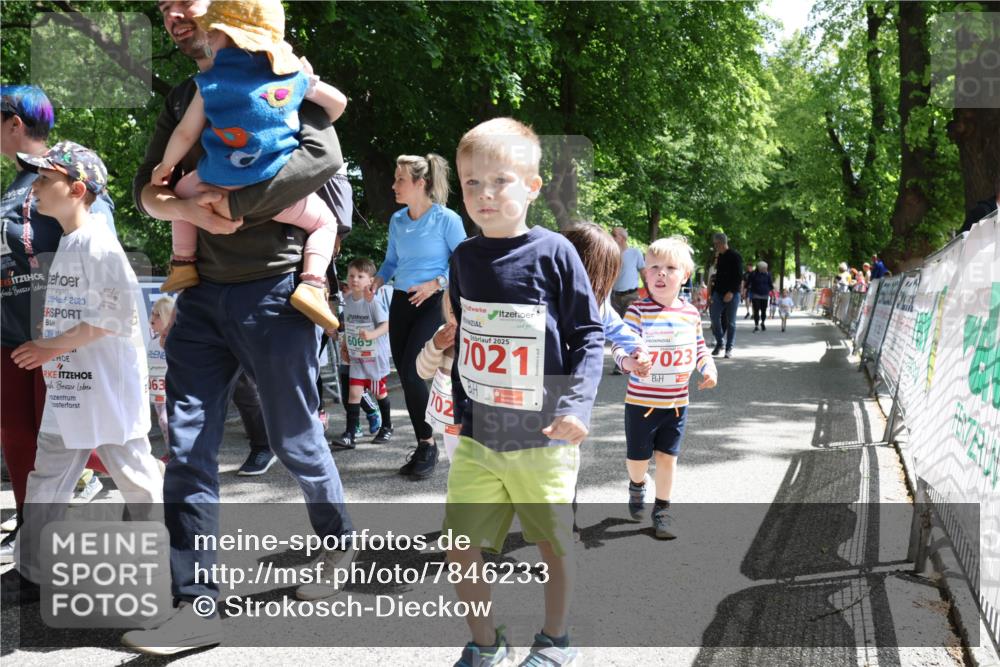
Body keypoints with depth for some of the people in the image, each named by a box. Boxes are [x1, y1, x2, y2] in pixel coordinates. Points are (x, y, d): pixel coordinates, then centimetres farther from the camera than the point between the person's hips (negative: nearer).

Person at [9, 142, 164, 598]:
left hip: (108, 386, -9)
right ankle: (30, 571, 22)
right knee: (47, 478, 12)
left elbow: (118, 315, -21)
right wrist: (46, 351, 10)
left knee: (134, 473, 2)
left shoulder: (97, 242, -15)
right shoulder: (66, 244, 13)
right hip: (67, 388, 9)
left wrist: (55, 346, -17)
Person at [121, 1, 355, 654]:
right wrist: (188, 207, -12)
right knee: (187, 448, -1)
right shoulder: (183, 100, 16)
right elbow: (146, 188, 11)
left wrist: (234, 202, -24)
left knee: (296, 441, 7)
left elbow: (323, 156, -21)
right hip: (205, 293, 6)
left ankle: (339, 544, 33)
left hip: (274, 288, -6)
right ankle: (196, 606, 3)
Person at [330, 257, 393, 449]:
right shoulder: (347, 300, 1)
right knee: (354, 392, -5)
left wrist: (372, 334, -41)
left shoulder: (373, 302, -18)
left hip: (375, 355, -4)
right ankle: (349, 435, -7)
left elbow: (386, 324, -24)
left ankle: (387, 427, 32)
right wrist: (345, 347, 15)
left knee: (379, 392, 12)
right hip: (356, 357, 4)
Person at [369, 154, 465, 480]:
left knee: (411, 372, -16)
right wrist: (377, 281, -1)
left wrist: (435, 284, -20)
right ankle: (423, 446, 18)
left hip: (432, 304, -6)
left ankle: (428, 445, 1)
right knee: (405, 376, 5)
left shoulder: (447, 219, -10)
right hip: (401, 303, 6)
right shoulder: (397, 220, 8)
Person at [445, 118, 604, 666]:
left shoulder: (553, 252, -9)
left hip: (543, 436, -4)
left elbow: (589, 334, -6)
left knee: (555, 541, 9)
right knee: (461, 544, 1)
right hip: (477, 435, 4)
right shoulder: (465, 257, 6)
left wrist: (577, 405, -17)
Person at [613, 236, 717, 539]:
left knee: (668, 456, 9)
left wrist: (708, 368, 1)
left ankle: (662, 509, 24)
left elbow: (699, 347, 17)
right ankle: (637, 485, 44)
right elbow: (619, 345, -19)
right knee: (638, 456, 10)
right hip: (641, 400, -3)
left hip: (676, 401, 3)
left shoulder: (691, 313, 3)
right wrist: (627, 361, -40)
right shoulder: (637, 311, -13)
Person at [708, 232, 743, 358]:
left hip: (732, 293, -5)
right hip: (718, 292, 5)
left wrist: (731, 292, -20)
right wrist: (712, 293, 14)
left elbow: (738, 276, -11)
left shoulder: (735, 256, -6)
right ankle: (719, 343, 13)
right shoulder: (718, 257, 13)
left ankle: (729, 348, 7)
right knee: (714, 317, -5)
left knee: (731, 322, 0)